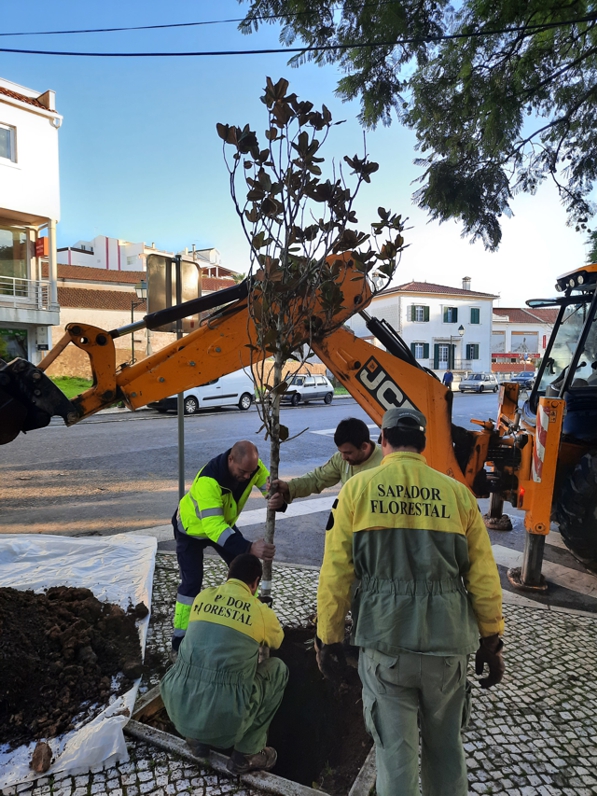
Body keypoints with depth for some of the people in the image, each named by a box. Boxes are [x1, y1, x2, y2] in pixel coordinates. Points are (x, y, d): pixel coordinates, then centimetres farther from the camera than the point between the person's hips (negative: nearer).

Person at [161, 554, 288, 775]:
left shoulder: (201, 597, 8)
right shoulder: (261, 612, 0)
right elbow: (277, 642, 24)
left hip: (179, 710, 4)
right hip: (224, 717, -4)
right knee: (278, 669, 17)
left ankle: (197, 739, 26)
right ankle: (246, 754, 19)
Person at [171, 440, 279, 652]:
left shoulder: (252, 466, -26)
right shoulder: (208, 480, -45)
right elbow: (213, 526, -50)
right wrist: (249, 548, -59)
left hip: (223, 523, 6)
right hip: (192, 528, -6)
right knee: (192, 581, -10)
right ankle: (180, 639, 6)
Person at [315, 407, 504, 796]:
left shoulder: (358, 488, -4)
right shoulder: (457, 492, 0)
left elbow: (336, 573, -5)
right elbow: (484, 577, 2)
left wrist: (328, 639, 5)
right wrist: (491, 642, 14)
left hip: (385, 641, -2)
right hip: (447, 641, 2)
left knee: (395, 750, 12)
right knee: (446, 747, 22)